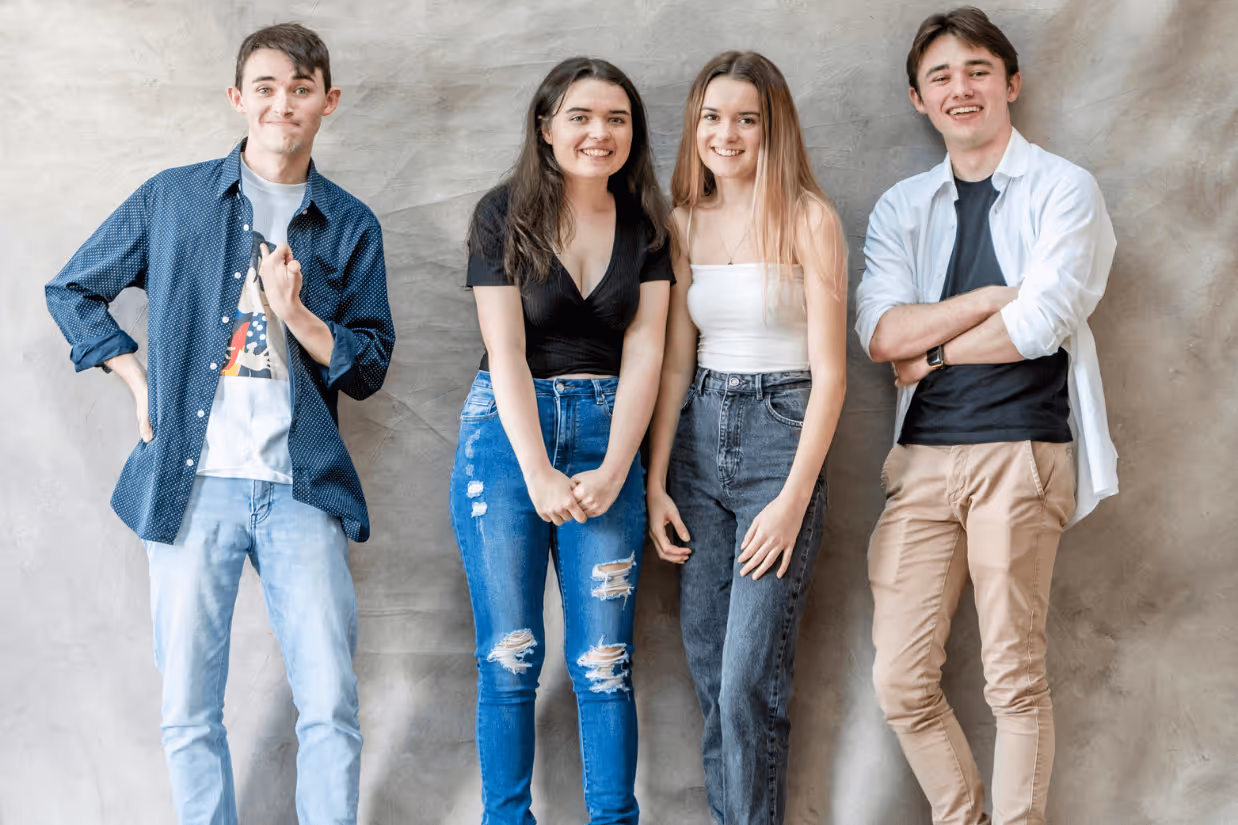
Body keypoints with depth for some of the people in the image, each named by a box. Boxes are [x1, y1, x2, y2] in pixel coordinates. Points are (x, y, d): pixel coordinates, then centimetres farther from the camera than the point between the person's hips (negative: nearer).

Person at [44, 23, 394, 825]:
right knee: (190, 712, 5)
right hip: (191, 482, 0)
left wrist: (295, 313, -11)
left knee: (331, 706, -3)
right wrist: (139, 379, 5)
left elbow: (369, 368, 6)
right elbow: (72, 291, 17)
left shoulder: (350, 225, 8)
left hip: (302, 488, 0)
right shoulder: (172, 199, 7)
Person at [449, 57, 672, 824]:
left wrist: (613, 470, -10)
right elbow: (507, 353, -8)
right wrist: (539, 475, -14)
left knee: (605, 660, 0)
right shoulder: (505, 214, -2)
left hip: (607, 432, 2)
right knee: (509, 656, 1)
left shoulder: (646, 224, 5)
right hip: (508, 430, -2)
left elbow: (643, 354, 0)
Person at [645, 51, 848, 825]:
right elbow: (675, 365, 10)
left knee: (749, 681, -8)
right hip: (698, 439, 5)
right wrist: (655, 483, 4)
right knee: (708, 668, 10)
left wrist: (794, 499, -15)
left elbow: (829, 371, -9)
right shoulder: (685, 222, 9)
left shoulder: (808, 219, -7)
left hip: (780, 439, -5)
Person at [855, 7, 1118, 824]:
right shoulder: (901, 208, 15)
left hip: (1020, 451, -4)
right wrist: (995, 298, -7)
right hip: (923, 455, 4)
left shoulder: (1063, 190, 4)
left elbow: (1040, 324, -10)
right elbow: (879, 333, 0)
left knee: (1014, 677, -2)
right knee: (902, 680, 2)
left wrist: (932, 350, -1)